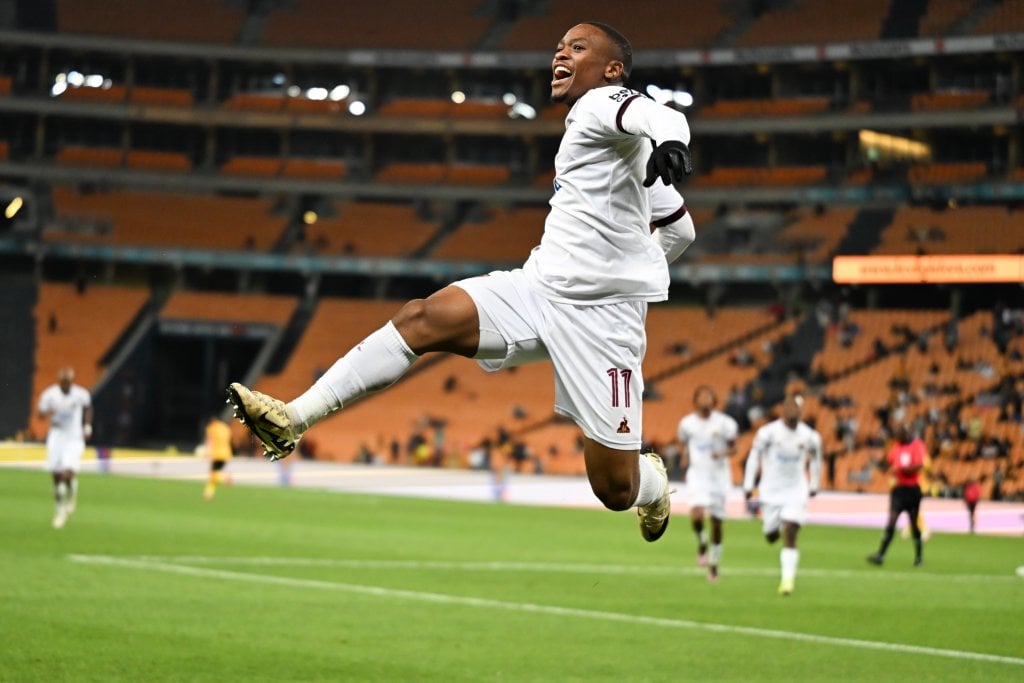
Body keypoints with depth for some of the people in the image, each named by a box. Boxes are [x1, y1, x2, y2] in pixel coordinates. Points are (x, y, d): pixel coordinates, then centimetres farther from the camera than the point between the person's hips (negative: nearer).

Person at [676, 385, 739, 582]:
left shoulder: (725, 423, -6)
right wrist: (686, 453, -3)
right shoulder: (687, 423, 0)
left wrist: (723, 453, -19)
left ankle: (714, 563, 22)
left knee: (716, 521, 7)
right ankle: (702, 543, 8)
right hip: (697, 475, 0)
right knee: (697, 515, -23)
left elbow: (733, 447, 2)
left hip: (719, 476, 0)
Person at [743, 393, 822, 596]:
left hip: (796, 491, 0)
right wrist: (748, 486, -1)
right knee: (771, 536, 10)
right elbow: (754, 457, -1)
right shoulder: (768, 432, -11)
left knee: (790, 535, -13)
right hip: (772, 490, 0)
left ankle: (788, 579, -11)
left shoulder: (810, 437, -5)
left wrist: (814, 486, 21)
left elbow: (815, 460, 13)